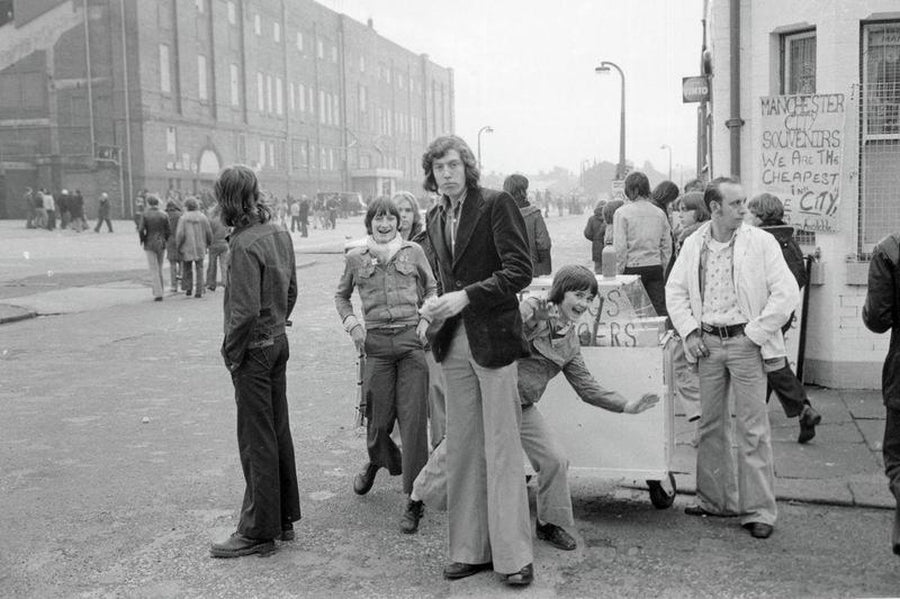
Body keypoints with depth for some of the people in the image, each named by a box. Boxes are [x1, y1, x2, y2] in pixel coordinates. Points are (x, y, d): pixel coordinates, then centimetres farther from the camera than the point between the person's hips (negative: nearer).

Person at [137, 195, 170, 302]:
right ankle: (158, 290, 22)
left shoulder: (144, 214, -9)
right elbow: (168, 232, -1)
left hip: (150, 244, -3)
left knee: (154, 270, -1)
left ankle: (158, 294, -6)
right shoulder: (163, 216, -1)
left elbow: (141, 230, -15)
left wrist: (142, 240, 3)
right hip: (161, 245, 3)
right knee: (159, 268, 16)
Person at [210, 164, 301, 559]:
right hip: (279, 341, 9)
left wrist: (231, 351, -11)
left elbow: (246, 310, -23)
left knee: (257, 441, 0)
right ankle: (284, 518, 27)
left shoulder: (244, 244, -20)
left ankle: (258, 532, 11)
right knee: (278, 433, 16)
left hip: (254, 348, -9)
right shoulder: (279, 233, 6)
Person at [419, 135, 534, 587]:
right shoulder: (435, 219, 14)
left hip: (493, 340, -6)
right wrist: (437, 308, 4)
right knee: (462, 450, 10)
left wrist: (466, 296, -19)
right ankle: (470, 549, 19)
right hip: (455, 342, 6)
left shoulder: (496, 204, -7)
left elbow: (520, 269, -12)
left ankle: (514, 556, 8)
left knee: (501, 451, -2)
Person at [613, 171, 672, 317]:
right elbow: (667, 246, 9)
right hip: (655, 267, 4)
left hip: (633, 268, -3)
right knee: (659, 311, 5)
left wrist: (619, 272, -2)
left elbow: (620, 247, -9)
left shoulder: (622, 213, -7)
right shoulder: (659, 213, 6)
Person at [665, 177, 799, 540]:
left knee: (753, 428, -1)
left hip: (745, 342, -4)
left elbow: (787, 292, -9)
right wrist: (689, 332, -1)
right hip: (708, 343, 4)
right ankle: (716, 500, 26)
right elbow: (675, 290, 11)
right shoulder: (693, 245, 6)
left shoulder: (761, 242, -5)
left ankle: (758, 510, 8)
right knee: (711, 425, 12)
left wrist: (755, 334, -11)